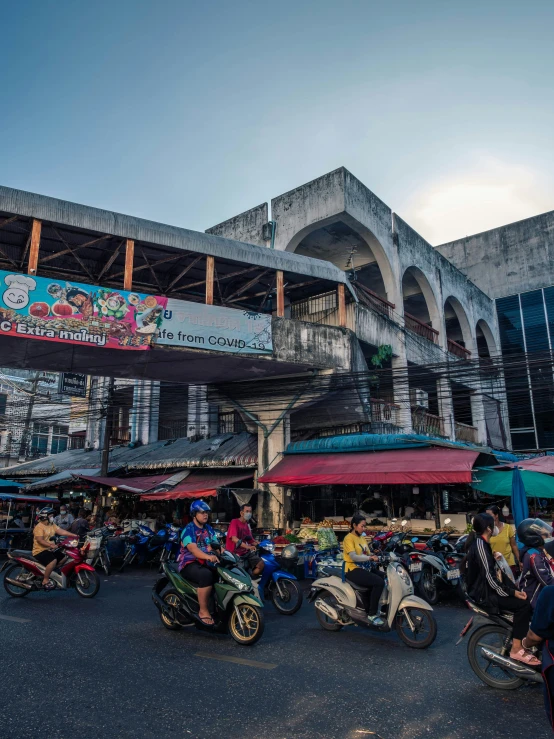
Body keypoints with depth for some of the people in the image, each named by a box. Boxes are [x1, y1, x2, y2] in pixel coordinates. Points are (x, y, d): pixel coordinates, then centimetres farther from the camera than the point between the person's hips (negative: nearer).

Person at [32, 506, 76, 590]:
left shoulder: (52, 525, 11)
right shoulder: (39, 527, -14)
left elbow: (61, 531, 4)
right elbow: (40, 540, -25)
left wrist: (75, 535, -8)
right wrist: (51, 545, -37)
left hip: (50, 550, 9)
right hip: (40, 551, -9)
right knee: (53, 560, -31)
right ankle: (45, 581, -19)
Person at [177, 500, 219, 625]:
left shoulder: (208, 529, 14)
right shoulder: (189, 529, -10)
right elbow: (193, 549, -26)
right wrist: (208, 556, -44)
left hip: (205, 563, 7)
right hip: (189, 564, -7)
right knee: (206, 575, -35)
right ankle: (203, 611, -22)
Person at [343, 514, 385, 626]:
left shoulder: (363, 538, 17)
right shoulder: (349, 538, -9)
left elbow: (367, 555, 12)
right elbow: (354, 557, -21)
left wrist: (375, 556, -8)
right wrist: (370, 558, -31)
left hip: (363, 568, 8)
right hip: (353, 570, -8)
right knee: (379, 582, -25)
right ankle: (372, 614, -16)